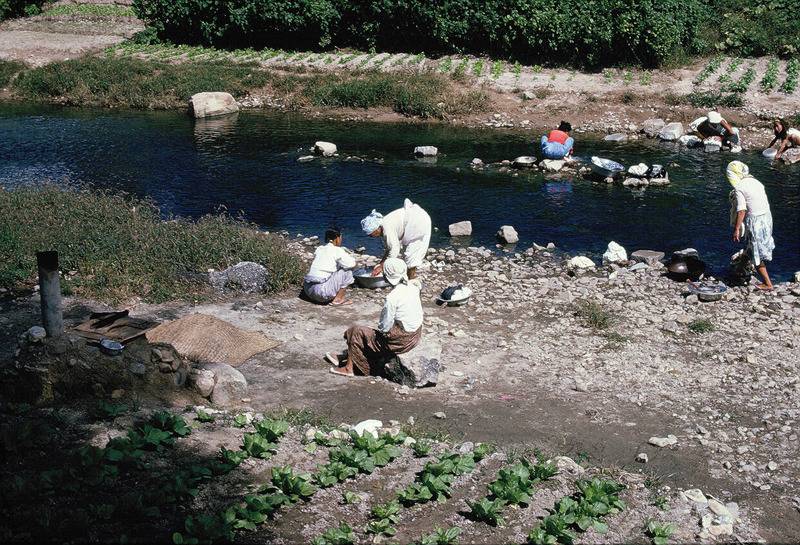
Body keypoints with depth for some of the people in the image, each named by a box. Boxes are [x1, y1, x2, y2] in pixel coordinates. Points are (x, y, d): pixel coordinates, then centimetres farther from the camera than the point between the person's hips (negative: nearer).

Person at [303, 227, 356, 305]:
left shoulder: (319, 249, 16)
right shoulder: (337, 250, -5)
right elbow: (352, 263, -6)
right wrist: (347, 255, 17)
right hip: (322, 291, -8)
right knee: (348, 271, 0)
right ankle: (338, 299, 2)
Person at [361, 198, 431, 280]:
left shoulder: (387, 228, -26)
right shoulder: (384, 225, 3)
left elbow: (394, 251, -25)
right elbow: (388, 249, 12)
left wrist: (382, 266, -19)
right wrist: (381, 263, 6)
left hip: (420, 221, -10)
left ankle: (411, 276, 1)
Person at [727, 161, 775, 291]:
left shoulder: (739, 188, -14)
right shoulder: (756, 182, 9)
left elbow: (741, 211, -19)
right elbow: (764, 202, 15)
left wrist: (736, 229, -14)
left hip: (755, 220, -8)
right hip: (767, 216, 8)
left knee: (757, 255, 3)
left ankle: (767, 283, 7)